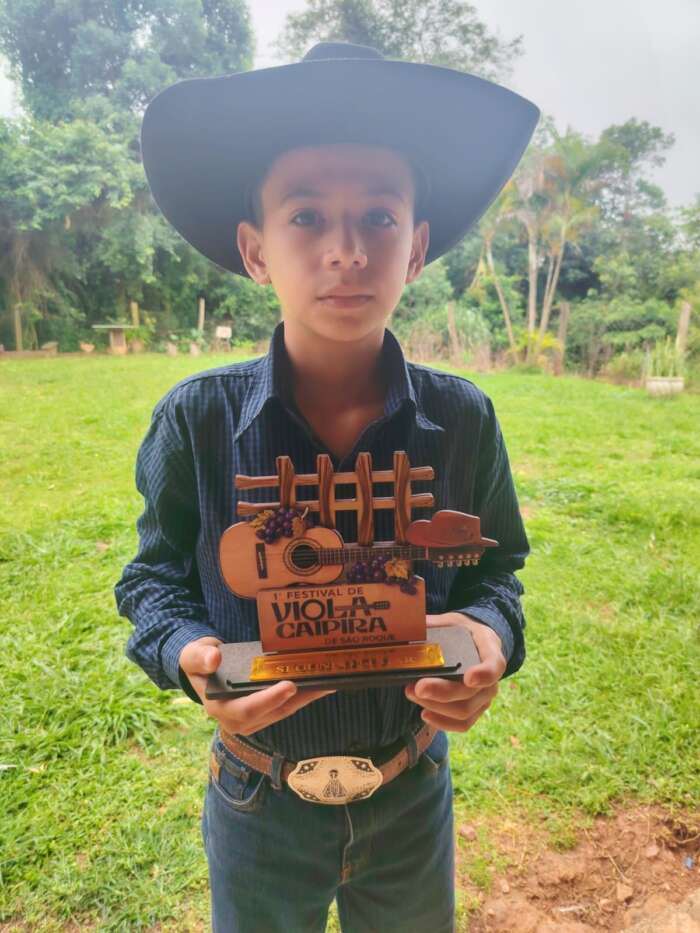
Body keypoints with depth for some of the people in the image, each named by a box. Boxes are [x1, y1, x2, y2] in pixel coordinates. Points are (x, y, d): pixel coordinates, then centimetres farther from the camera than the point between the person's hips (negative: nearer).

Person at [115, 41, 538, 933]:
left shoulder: (462, 420, -16)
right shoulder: (196, 420, -19)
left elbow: (492, 569, -2)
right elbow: (156, 576, -6)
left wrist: (491, 635, -23)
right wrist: (190, 652, -26)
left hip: (414, 792, 2)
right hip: (260, 801, -1)